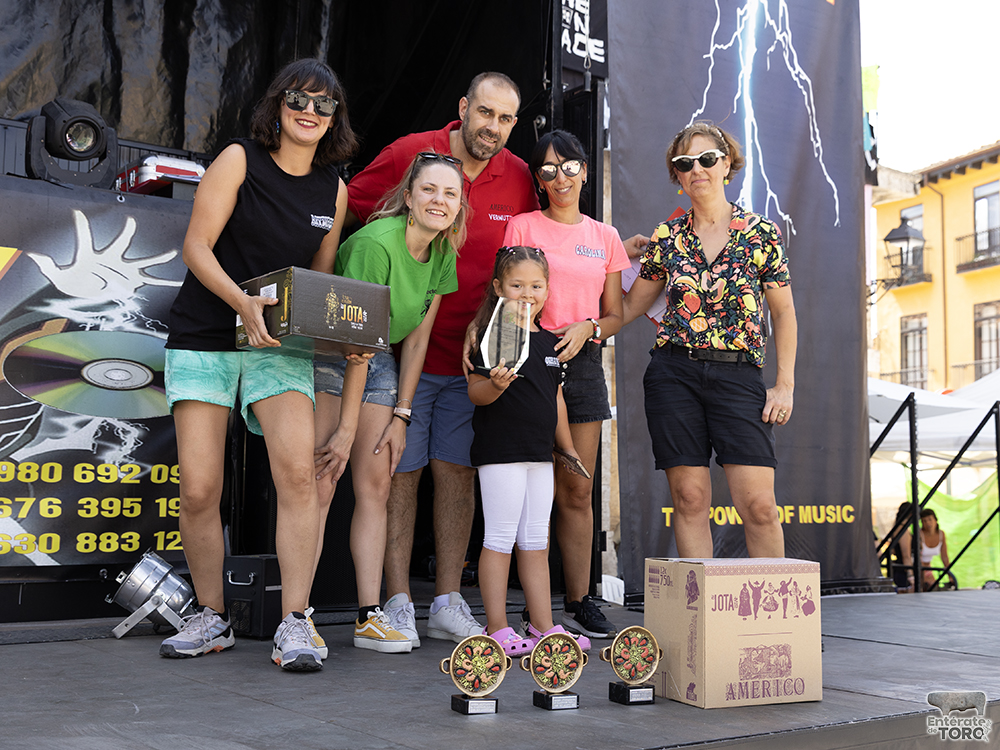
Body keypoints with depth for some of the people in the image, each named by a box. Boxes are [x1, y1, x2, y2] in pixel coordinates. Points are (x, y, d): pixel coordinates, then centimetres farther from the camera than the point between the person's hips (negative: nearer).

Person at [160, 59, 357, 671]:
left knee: (298, 471, -19)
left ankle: (294, 626, -13)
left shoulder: (334, 190, 9)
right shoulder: (240, 160, -2)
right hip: (203, 336, -2)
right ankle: (212, 620, 16)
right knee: (199, 489, -4)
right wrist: (242, 301, -23)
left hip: (279, 344, 2)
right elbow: (196, 246, -7)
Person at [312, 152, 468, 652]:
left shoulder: (443, 255, -2)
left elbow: (417, 339, 4)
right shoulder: (375, 243, -24)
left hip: (378, 362, 7)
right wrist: (346, 429, -23)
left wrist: (400, 416, 1)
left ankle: (369, 617, 3)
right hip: (328, 356, -7)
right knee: (320, 484, -13)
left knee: (375, 484, 1)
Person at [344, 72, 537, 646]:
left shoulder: (519, 179, 4)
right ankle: (398, 604, 9)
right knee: (401, 472, 0)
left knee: (458, 472, 6)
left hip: (474, 357, 3)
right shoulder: (408, 155, -5)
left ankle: (448, 604, 15)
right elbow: (344, 218, 3)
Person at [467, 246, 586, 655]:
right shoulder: (492, 336, -8)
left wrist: (569, 448, 22)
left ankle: (544, 627, 19)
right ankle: (497, 629, 6)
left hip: (540, 453, 8)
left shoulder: (550, 341, 14)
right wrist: (496, 385, -33)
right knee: (500, 539, -3)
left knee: (536, 542, 12)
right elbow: (475, 392, -12)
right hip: (501, 450, -7)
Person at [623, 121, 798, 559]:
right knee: (690, 499, 1)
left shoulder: (761, 234, 4)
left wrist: (785, 385, 2)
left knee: (758, 505, -8)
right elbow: (631, 305, 18)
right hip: (673, 373, 2)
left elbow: (783, 312, 8)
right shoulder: (666, 237, 9)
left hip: (737, 374, -1)